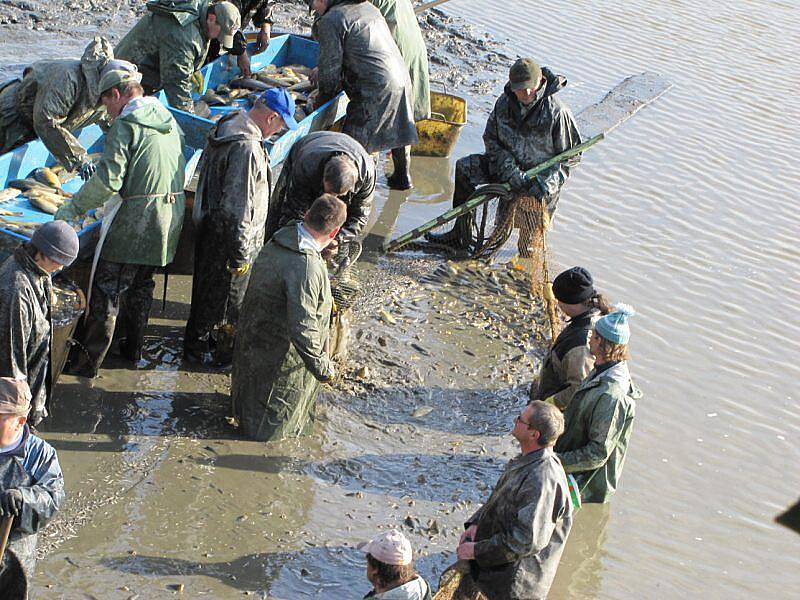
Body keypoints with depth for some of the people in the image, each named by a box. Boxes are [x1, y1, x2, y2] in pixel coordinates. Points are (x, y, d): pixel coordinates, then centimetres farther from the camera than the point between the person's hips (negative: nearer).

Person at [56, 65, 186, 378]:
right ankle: (133, 349, 33)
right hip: (169, 219, 8)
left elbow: (108, 180, -21)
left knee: (106, 291, 0)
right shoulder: (169, 121, 12)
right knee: (141, 285, 23)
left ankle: (87, 361, 4)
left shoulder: (125, 125, -13)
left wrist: (73, 207, -11)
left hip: (131, 221, -8)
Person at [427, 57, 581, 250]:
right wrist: (511, 171, -17)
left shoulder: (557, 111, -20)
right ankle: (462, 234, 3)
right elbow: (491, 139, -1)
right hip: (510, 167, 5)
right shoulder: (505, 103, -6)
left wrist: (547, 181, -26)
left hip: (543, 174, -5)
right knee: (464, 167, -4)